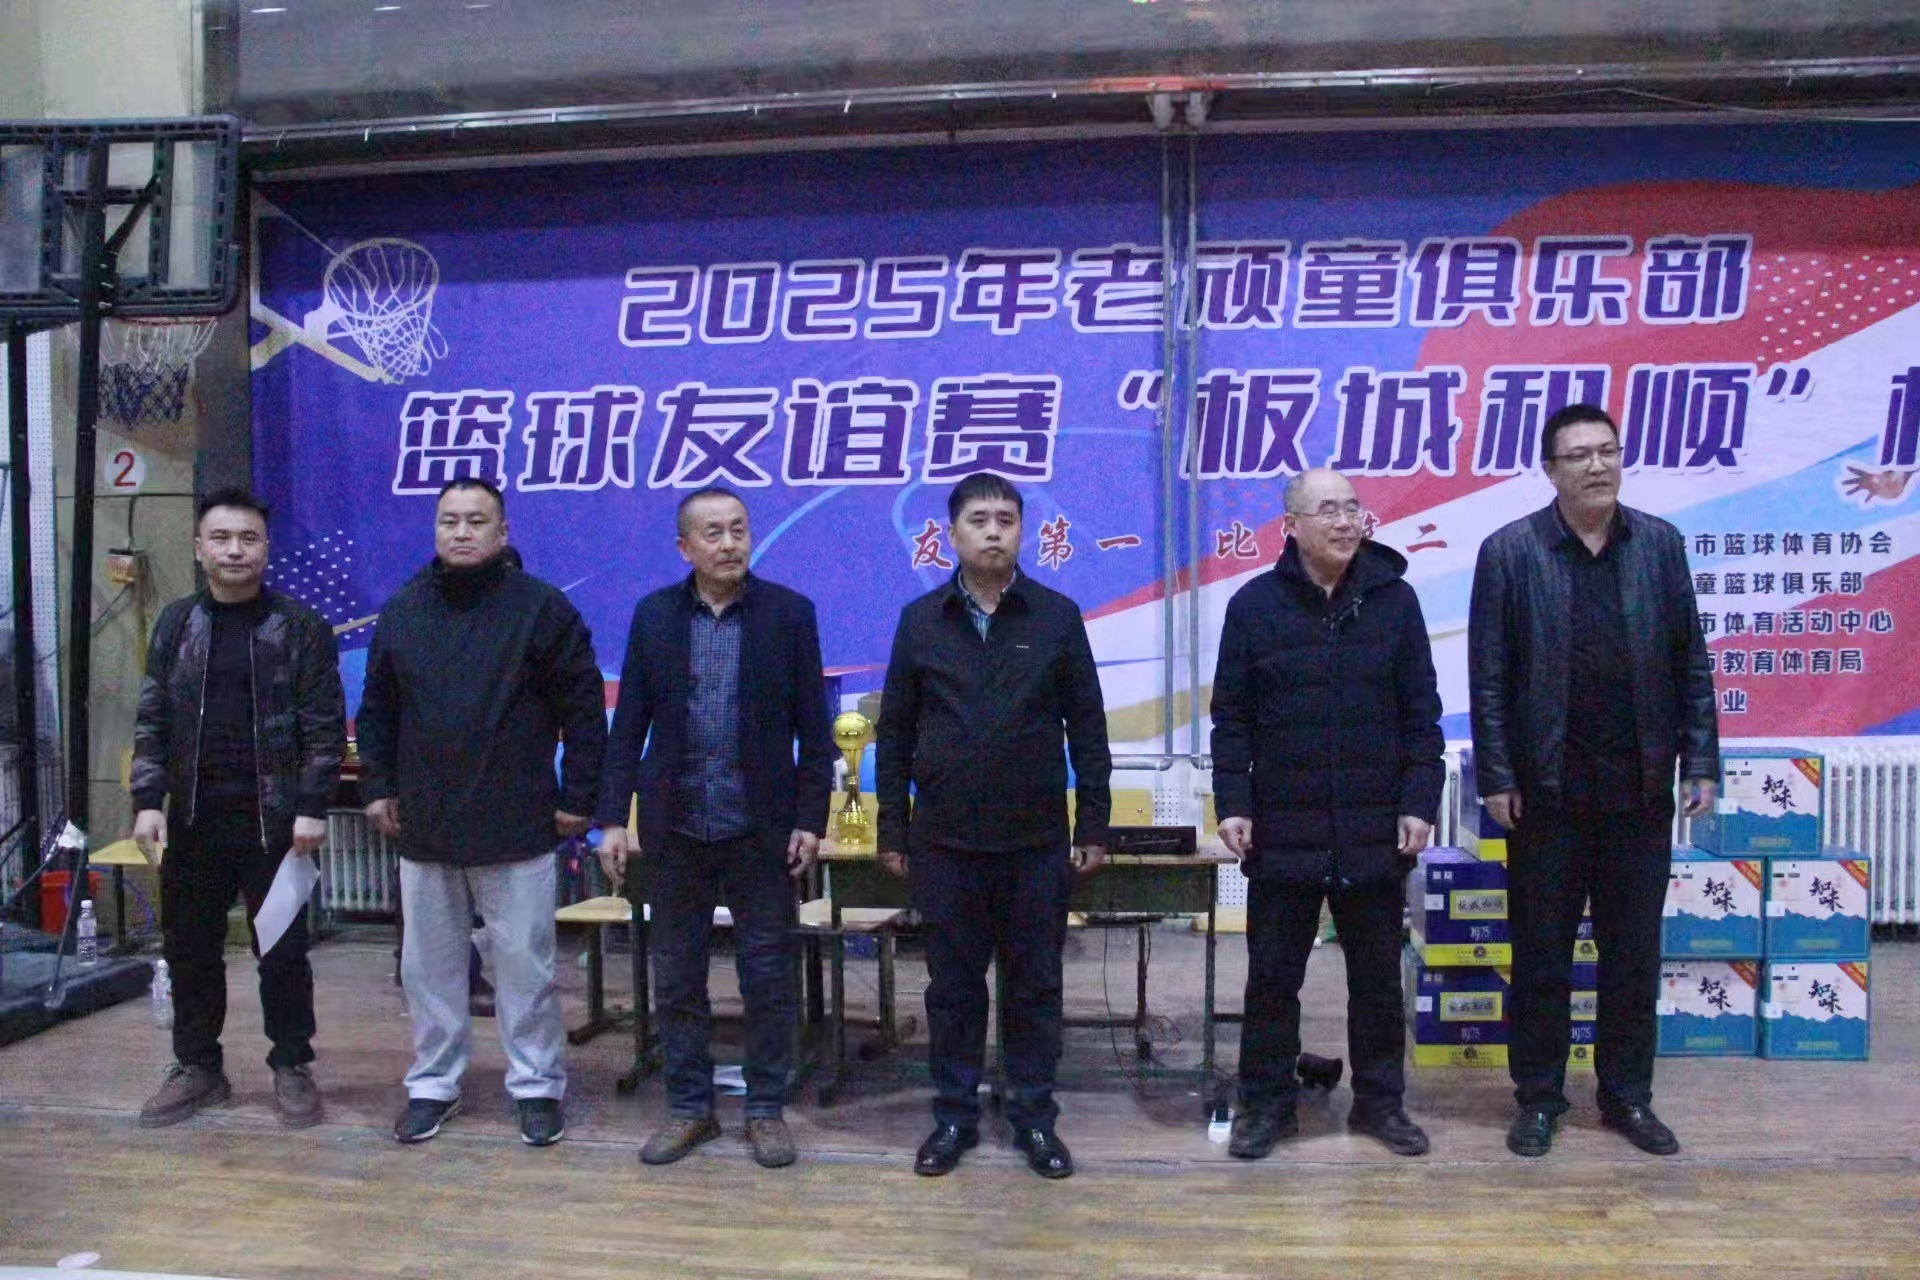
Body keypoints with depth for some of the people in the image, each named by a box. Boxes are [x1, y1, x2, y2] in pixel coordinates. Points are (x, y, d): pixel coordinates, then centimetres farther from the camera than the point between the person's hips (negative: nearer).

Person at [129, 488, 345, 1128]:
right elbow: (152, 721, 8)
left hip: (274, 822, -3)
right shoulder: (176, 623, 7)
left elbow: (324, 726, -5)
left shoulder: (300, 627, -3)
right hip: (193, 822, 3)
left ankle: (292, 1067, 18)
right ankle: (197, 1067, 26)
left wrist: (312, 808, -11)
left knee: (283, 951, 4)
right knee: (189, 949, 11)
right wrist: (147, 801, -1)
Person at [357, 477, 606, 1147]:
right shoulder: (402, 611, 8)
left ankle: (536, 1085, 16)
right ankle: (433, 1084, 25)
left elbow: (584, 709, -4)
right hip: (423, 828, 4)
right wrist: (378, 786, 7)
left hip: (516, 829, -4)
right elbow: (376, 710, 16)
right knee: (428, 966, 11)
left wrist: (578, 798, -6)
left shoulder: (541, 607, -4)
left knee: (525, 965, 3)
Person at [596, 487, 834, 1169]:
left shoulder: (789, 612, -2)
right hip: (675, 826, 2)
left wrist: (810, 819, -6)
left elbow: (813, 728, -1)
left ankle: (766, 1108, 21)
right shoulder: (654, 614, 3)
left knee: (769, 977, 6)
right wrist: (613, 817, -2)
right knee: (676, 977, 10)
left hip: (761, 827, -2)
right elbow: (629, 724, 4)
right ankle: (689, 1107, 25)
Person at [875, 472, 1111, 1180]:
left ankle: (1034, 1116, 20)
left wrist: (1093, 825, 0)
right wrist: (892, 830, 4)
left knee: (1035, 982, 8)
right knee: (953, 982, 9)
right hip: (944, 841, 1)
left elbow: (1086, 728, 3)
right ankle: (955, 1114, 22)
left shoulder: (1057, 616, 1)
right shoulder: (921, 621, 3)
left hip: (1036, 840, -1)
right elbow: (895, 733, 7)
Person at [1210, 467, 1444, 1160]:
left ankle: (1380, 1101, 27)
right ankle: (1266, 1103, 22)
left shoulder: (1394, 600, 3)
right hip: (1282, 835, -1)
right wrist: (1233, 804, -6)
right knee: (1272, 976, 8)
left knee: (1377, 975, 12)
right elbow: (1231, 718, 1)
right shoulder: (1254, 605, -1)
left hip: (1374, 835, 1)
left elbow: (1421, 714, 4)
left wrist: (1419, 803, -2)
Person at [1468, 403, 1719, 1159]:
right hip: (1549, 786, -2)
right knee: (1541, 954, 8)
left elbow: (1690, 663, 6)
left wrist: (1700, 762, 1)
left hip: (1640, 786, 2)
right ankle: (1538, 1097, 21)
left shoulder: (1659, 545, 4)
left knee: (1635, 953, 11)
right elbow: (1488, 676, -5)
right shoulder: (1510, 551, -4)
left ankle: (1627, 1095, 26)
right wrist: (1496, 777, -8)